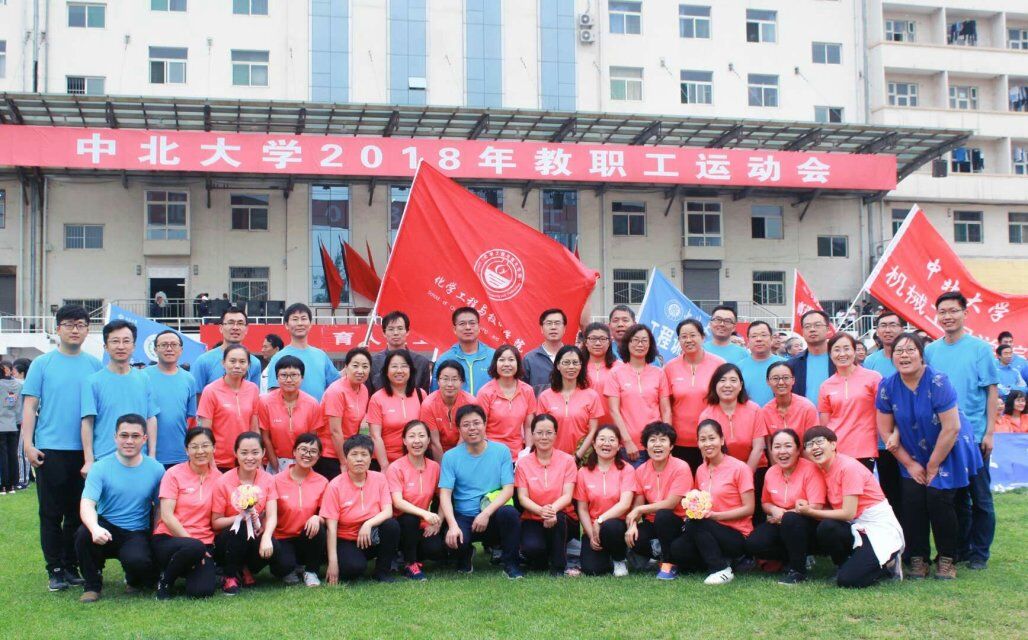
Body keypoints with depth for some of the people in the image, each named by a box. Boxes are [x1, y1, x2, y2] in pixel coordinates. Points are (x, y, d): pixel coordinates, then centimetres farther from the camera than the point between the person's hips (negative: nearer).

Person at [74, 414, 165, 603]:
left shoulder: (156, 469, 1)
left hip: (137, 533, 0)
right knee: (84, 533, -34)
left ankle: (134, 580, 9)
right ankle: (92, 585, -6)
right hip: (106, 529, 0)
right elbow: (87, 504, -18)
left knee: (138, 561, -33)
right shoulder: (101, 467, -5)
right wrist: (95, 528, -39)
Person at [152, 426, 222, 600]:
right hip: (168, 539, -2)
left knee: (202, 591, -24)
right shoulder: (174, 474, -2)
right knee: (194, 547, -37)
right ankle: (165, 580, -6)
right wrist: (192, 542, -16)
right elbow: (167, 516, -9)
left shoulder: (217, 477, 6)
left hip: (204, 542, 2)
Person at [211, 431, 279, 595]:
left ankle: (246, 570, 2)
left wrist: (266, 537, -35)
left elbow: (272, 516, -14)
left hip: (254, 538, 2)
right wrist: (242, 517, -26)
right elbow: (215, 522, -9)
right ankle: (230, 577, -13)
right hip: (228, 539, -2)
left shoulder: (268, 480, -4)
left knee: (272, 546, -31)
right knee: (241, 527, -35)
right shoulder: (224, 482, -11)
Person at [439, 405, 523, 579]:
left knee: (509, 512, -33)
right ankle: (465, 555, 9)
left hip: (492, 515, 0)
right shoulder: (450, 457, 0)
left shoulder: (501, 451, 0)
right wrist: (453, 525, -23)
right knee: (456, 540, -32)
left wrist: (486, 512, -21)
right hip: (463, 517, 0)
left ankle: (510, 564, -9)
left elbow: (508, 489, -6)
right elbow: (445, 494, -6)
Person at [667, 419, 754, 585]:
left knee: (696, 523, -30)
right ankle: (718, 560, 0)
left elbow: (748, 509, -10)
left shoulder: (739, 468, -9)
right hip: (711, 533, 6)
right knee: (676, 549, -19)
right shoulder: (701, 471, 8)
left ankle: (721, 570, -19)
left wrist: (715, 515, -19)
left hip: (737, 536, -6)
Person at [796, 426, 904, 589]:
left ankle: (886, 563, 6)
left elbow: (848, 513, -22)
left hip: (879, 528, -6)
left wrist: (811, 512, -15)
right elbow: (833, 508, 5)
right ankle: (848, 565, 0)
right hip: (856, 527, 7)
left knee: (847, 580, -22)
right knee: (825, 527, -27)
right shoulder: (824, 470, 5)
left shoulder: (848, 467, -19)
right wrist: (808, 508, -14)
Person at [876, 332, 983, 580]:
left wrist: (933, 466, -14)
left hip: (947, 454, -3)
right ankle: (918, 558, 6)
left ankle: (947, 559, 5)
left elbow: (951, 428, -21)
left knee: (938, 498, -13)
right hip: (913, 456, 3)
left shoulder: (938, 382, -21)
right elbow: (885, 431, -1)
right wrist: (909, 464, -3)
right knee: (913, 499, -10)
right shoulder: (888, 387, -9)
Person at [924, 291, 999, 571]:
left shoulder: (980, 348, -4)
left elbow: (992, 392, -3)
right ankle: (960, 548, 23)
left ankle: (979, 552, 15)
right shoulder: (931, 351, 5)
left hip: (974, 435, -3)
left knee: (979, 496, 3)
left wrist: (989, 432, -8)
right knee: (955, 495, 12)